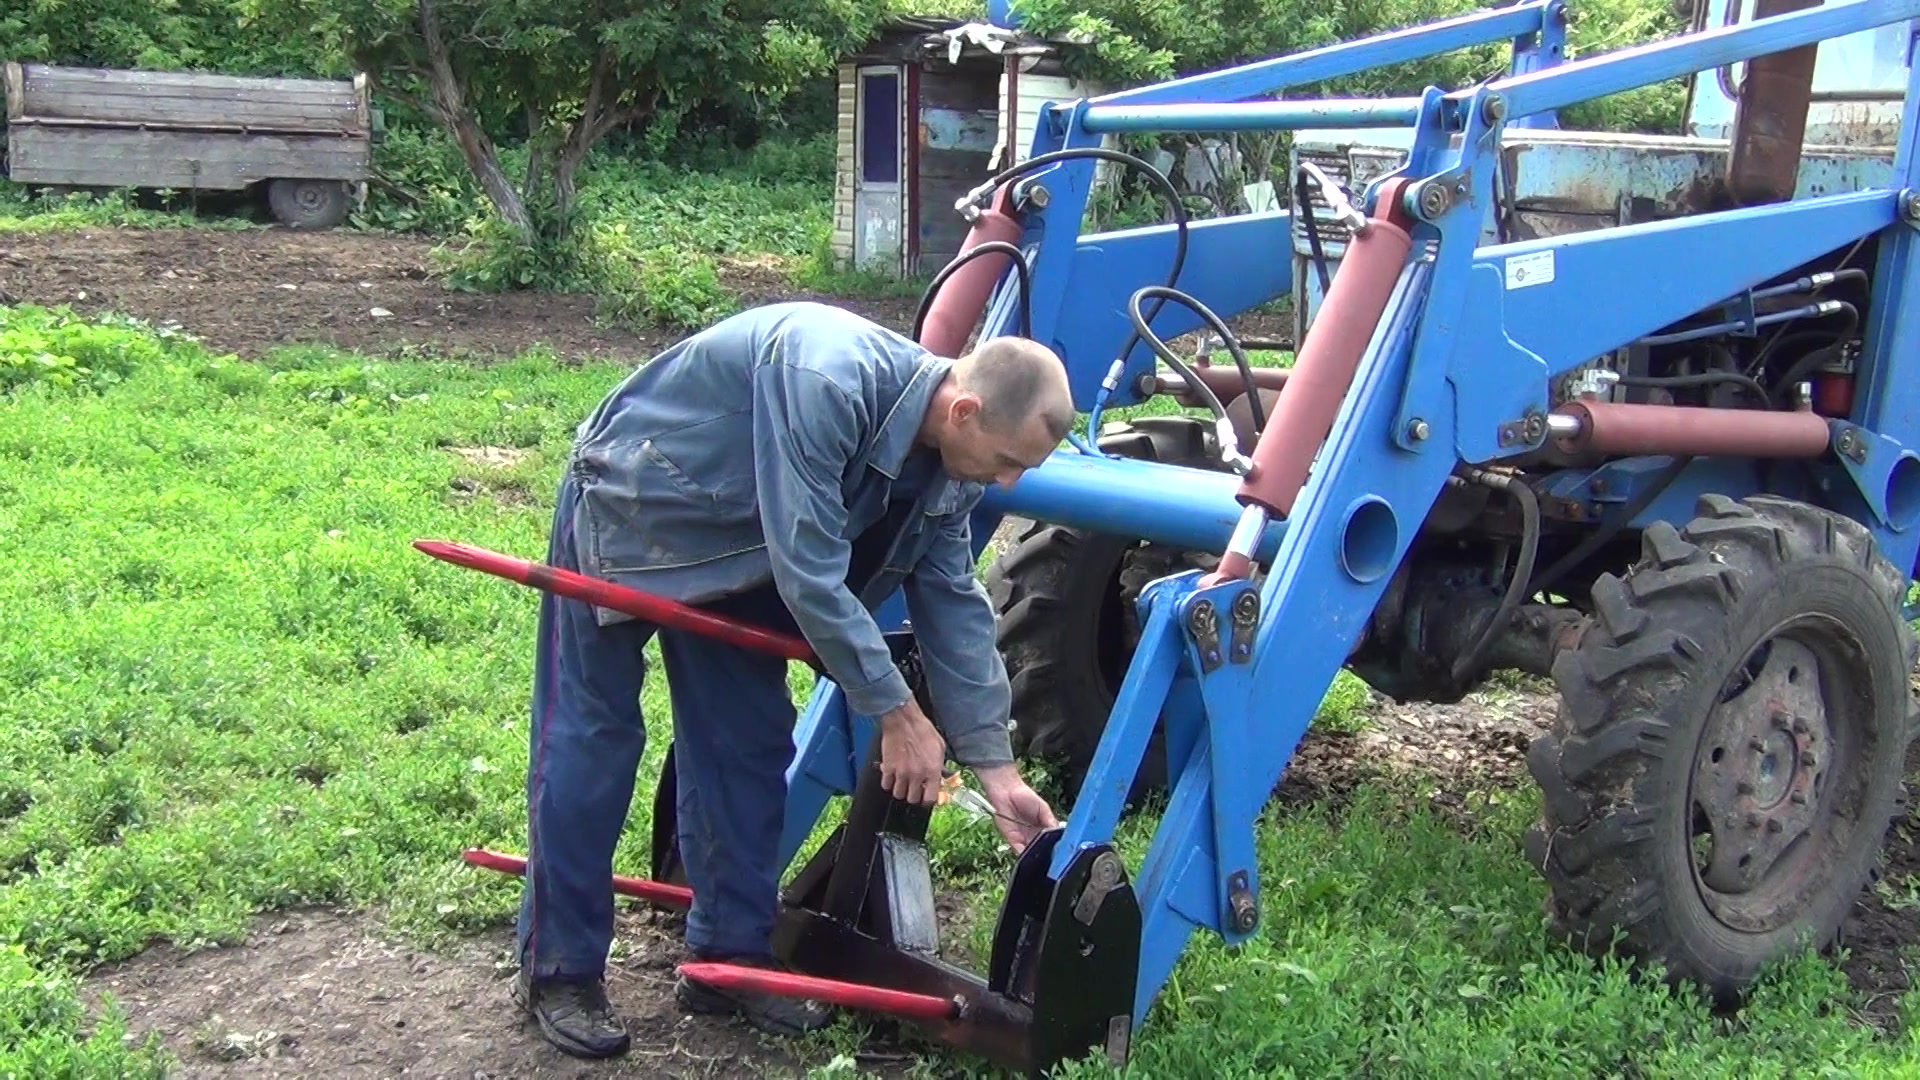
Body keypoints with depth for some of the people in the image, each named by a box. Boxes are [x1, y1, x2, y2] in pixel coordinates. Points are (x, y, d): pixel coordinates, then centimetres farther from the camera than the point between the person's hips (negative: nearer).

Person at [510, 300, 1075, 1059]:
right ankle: (558, 969, 10)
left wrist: (995, 766, -7)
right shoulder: (826, 381, -39)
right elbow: (809, 574, -36)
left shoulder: (942, 458, -12)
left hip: (736, 540, 7)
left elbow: (952, 601, -5)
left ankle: (729, 954, 16)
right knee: (589, 740, -2)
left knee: (747, 743, 5)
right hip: (626, 512, -7)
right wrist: (895, 712, -27)